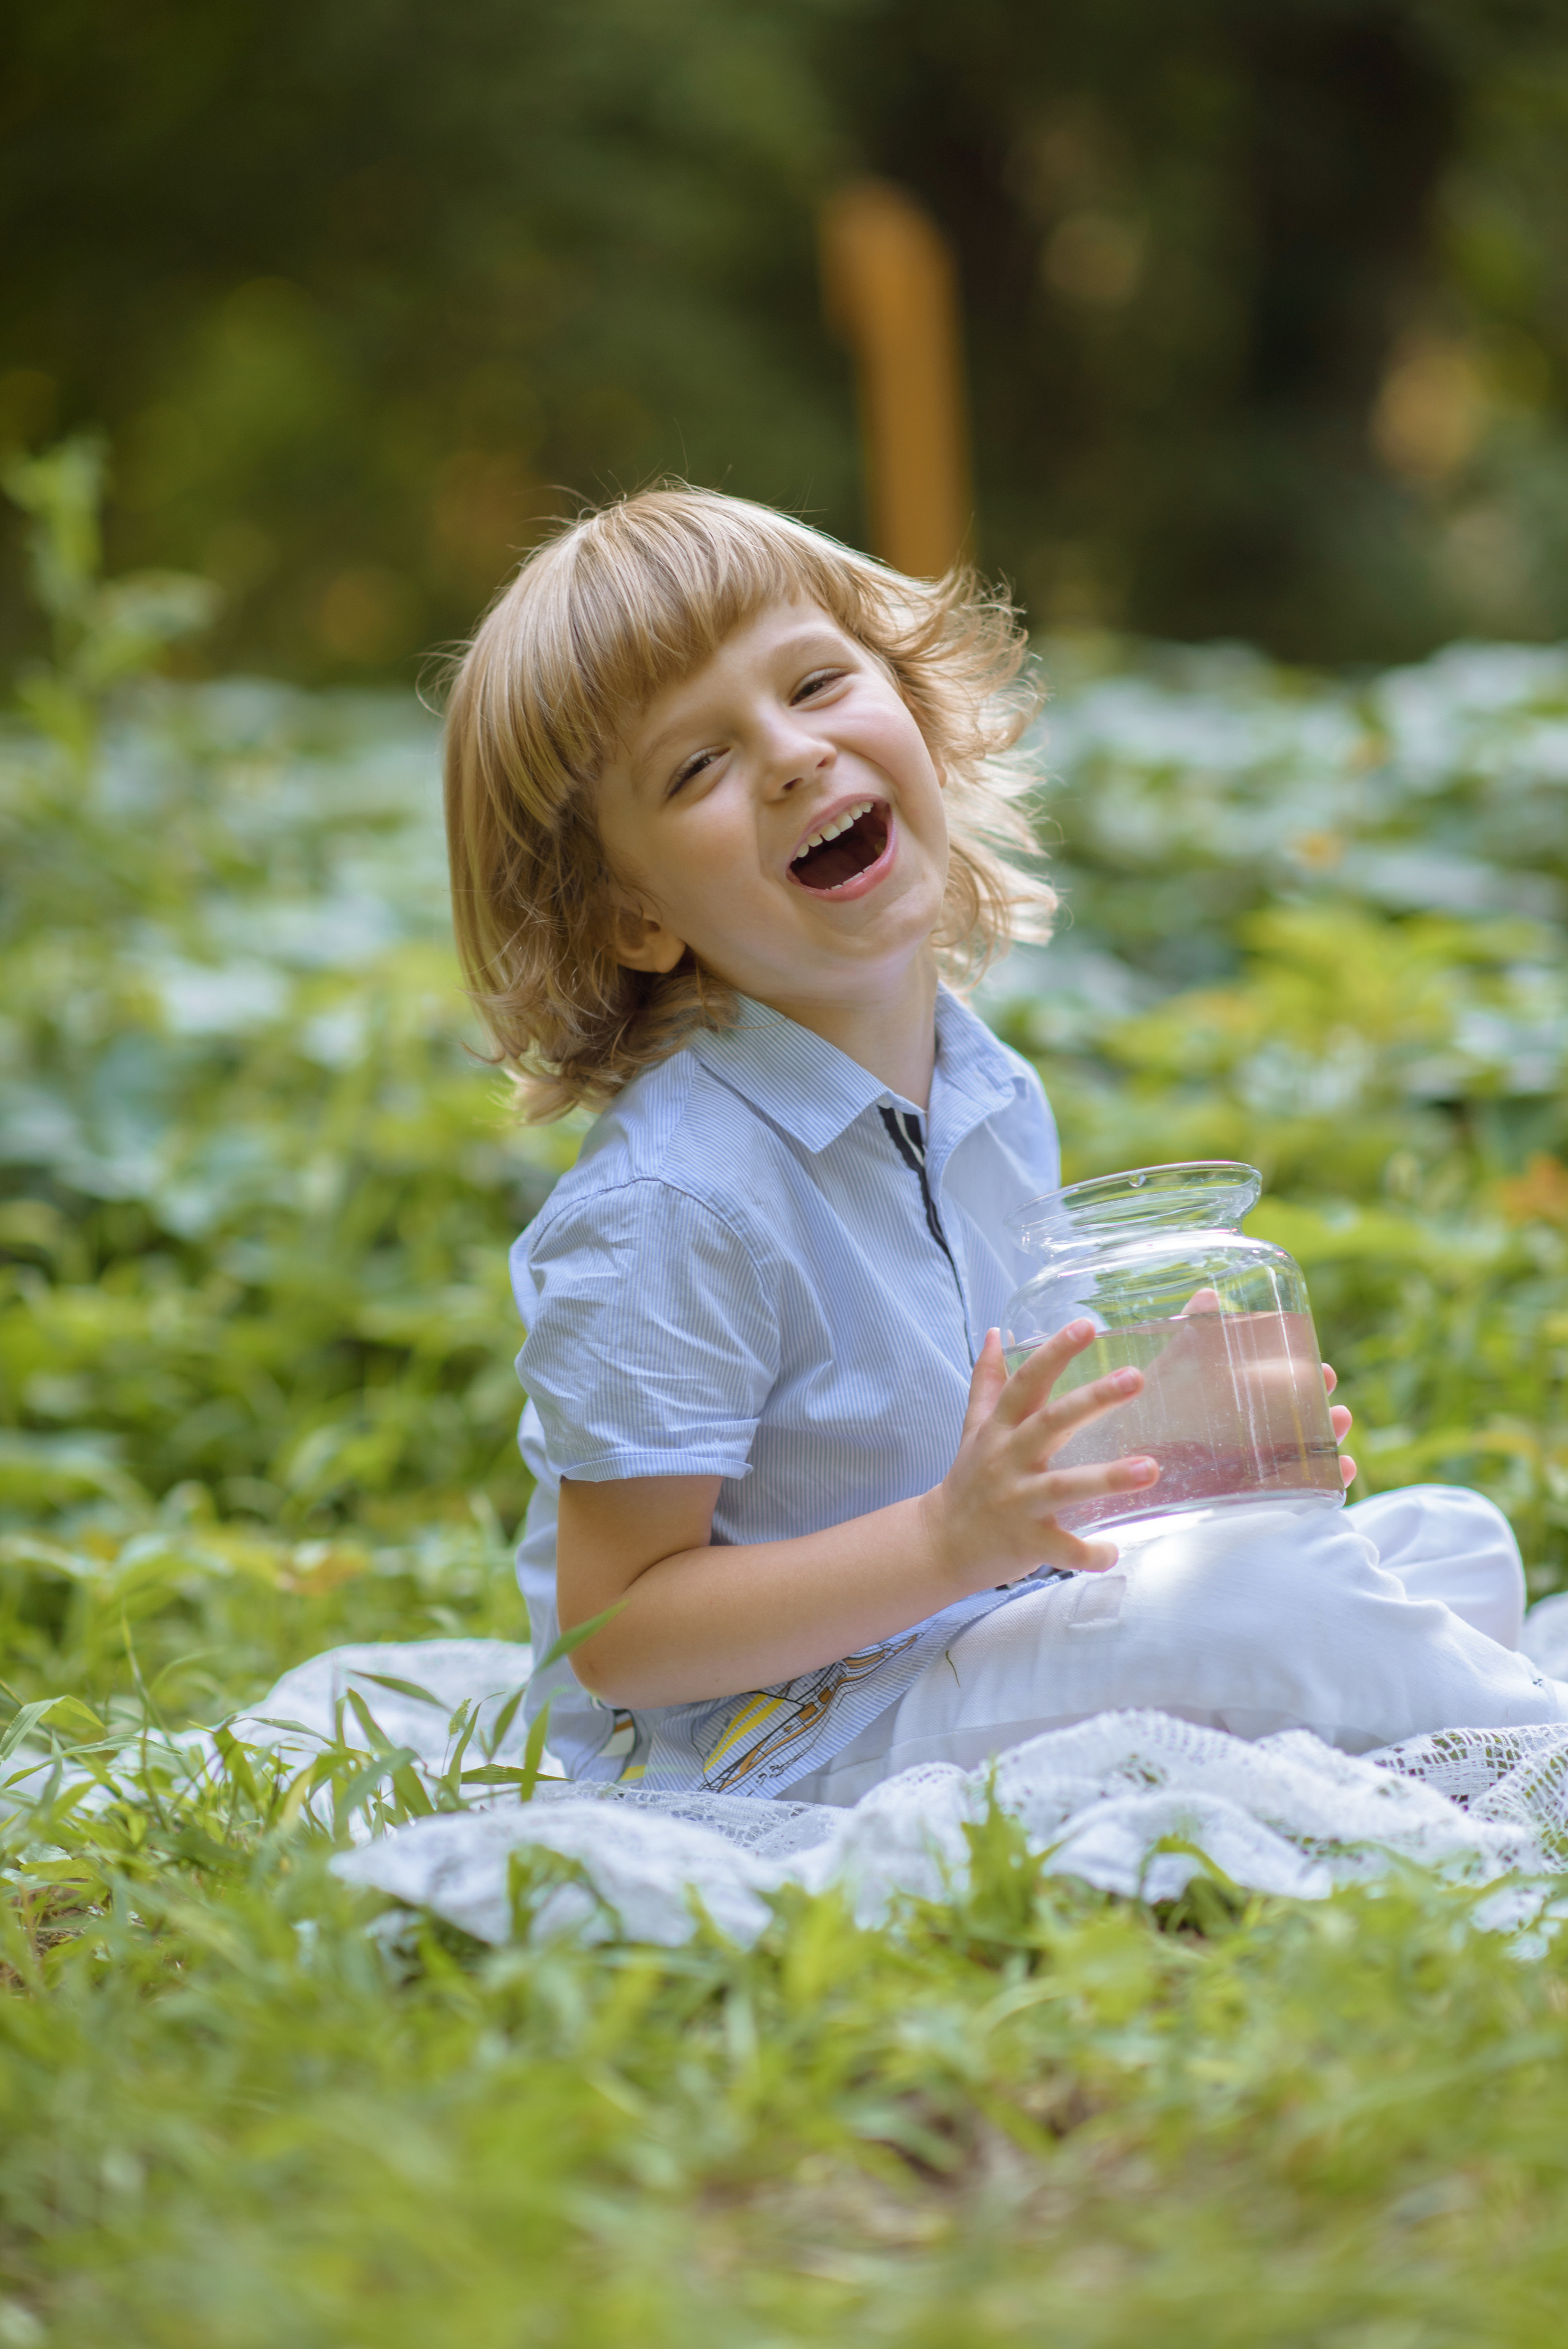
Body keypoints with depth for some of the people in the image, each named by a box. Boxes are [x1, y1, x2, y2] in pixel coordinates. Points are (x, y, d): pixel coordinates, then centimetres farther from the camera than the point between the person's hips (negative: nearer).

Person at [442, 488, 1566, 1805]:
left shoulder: (990, 1093, 3)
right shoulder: (668, 1208, -22)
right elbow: (615, 1632, -21)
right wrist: (950, 1539, -29)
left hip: (980, 1651, 9)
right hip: (779, 1749, -9)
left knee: (1450, 1542, 6)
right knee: (1269, 1598, -24)